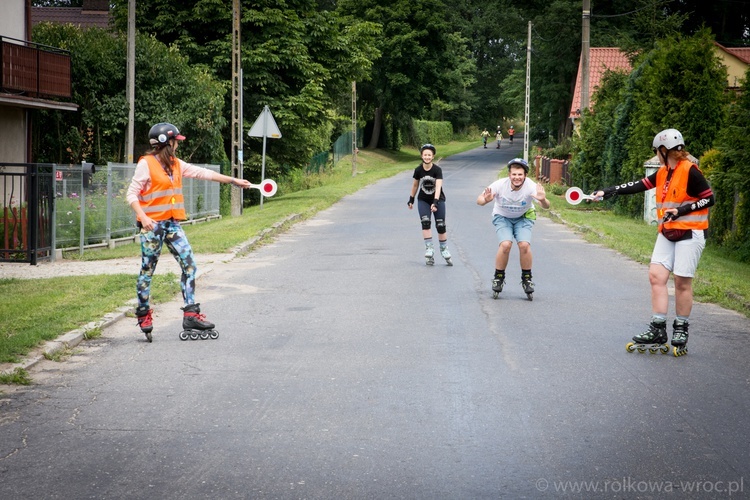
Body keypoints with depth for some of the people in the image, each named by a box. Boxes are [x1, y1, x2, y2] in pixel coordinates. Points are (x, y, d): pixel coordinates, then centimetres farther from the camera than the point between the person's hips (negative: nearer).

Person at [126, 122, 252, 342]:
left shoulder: (177, 165, 12)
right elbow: (132, 194, -9)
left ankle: (191, 314, 0)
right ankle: (143, 315, 14)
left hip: (172, 224, 7)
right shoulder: (146, 163, -7)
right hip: (152, 225, -7)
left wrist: (233, 180, 16)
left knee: (189, 264, -2)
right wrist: (143, 217, -23)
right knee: (147, 270, 1)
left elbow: (203, 173, 16)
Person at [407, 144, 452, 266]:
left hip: (438, 200, -1)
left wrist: (435, 202, -40)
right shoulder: (418, 170, -9)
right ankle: (429, 249, -15)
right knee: (425, 223, -17)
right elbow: (415, 185, 7)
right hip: (423, 200, 2)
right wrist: (411, 199, 14)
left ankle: (444, 250, 17)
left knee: (441, 226, -1)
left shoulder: (437, 170, -18)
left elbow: (438, 186, -29)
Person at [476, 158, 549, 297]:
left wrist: (543, 200, -63)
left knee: (524, 245, -21)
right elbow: (479, 200, -25)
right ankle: (498, 277, -1)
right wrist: (486, 200, -49)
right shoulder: (500, 185, -27)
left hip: (523, 217, 0)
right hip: (502, 217, 0)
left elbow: (546, 206, -39)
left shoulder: (531, 186, -28)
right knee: (505, 244, -23)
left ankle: (526, 279, 1)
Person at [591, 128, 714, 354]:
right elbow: (638, 186, 7)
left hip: (690, 233, -7)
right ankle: (658, 329, 0)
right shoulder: (662, 173, 9)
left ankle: (681, 332, 9)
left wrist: (680, 211, -18)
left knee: (682, 282, -4)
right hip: (668, 233, 7)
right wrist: (608, 192, 1)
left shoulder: (690, 171, -13)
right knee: (656, 274, -2)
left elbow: (709, 199, -12)